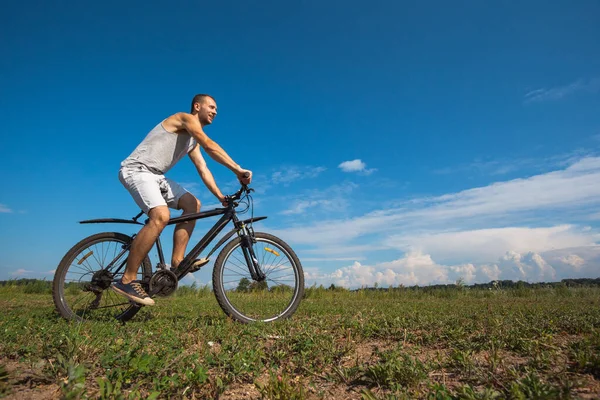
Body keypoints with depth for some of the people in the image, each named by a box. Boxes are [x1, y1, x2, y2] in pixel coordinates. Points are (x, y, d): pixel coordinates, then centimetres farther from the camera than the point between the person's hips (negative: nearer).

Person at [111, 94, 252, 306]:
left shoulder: (193, 141, 21)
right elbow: (210, 146, -22)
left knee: (192, 204, 1)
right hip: (137, 170, -10)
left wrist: (221, 196, 4)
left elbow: (203, 169, 14)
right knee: (161, 216, -29)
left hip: (155, 176, 10)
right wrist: (238, 170, -27)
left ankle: (177, 261, -2)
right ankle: (126, 280, -22)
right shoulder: (186, 118, -6)